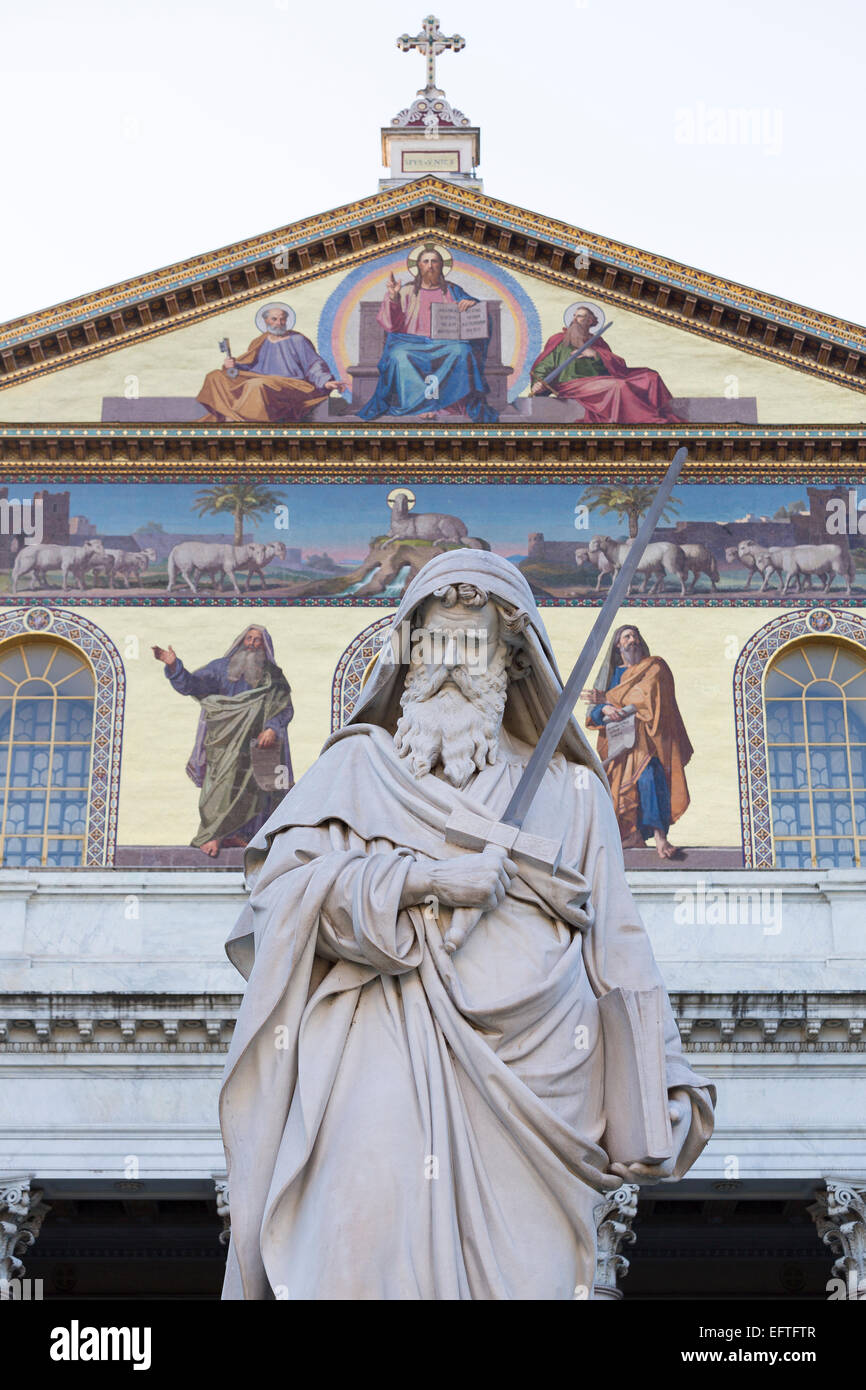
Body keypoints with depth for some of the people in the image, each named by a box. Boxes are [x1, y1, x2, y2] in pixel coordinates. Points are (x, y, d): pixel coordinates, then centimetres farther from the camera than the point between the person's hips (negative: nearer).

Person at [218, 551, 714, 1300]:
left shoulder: (569, 791, 19)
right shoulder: (357, 764, 17)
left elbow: (617, 948, 13)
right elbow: (280, 877, 1)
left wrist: (664, 1080, 2)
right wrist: (426, 879, -9)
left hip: (524, 1071, 1)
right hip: (385, 1062, -1)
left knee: (518, 1264, -9)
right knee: (366, 1252, -18)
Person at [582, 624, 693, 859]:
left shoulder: (654, 667, 9)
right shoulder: (611, 673, 20)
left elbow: (645, 696, -8)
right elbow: (593, 713, 10)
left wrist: (606, 699, -3)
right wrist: (604, 709, -14)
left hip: (645, 737, -4)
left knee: (648, 777, -23)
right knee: (622, 783, -10)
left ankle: (659, 835, -30)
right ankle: (633, 836, -10)